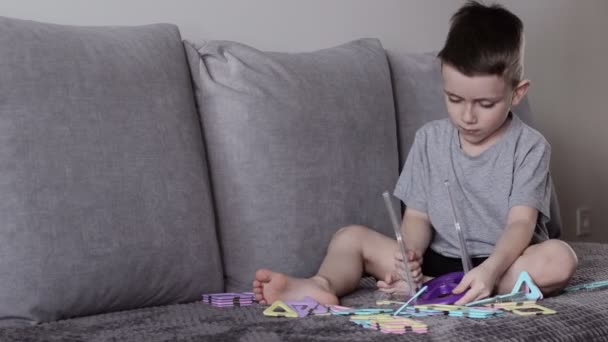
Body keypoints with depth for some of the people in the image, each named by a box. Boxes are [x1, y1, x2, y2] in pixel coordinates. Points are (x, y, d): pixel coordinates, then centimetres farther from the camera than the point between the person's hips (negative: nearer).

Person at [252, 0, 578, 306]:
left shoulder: (529, 146, -7)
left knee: (559, 258, -34)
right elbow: (418, 216, 3)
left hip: (505, 262, -3)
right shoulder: (429, 139, 4)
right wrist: (412, 253, -22)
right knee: (350, 236, -5)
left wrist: (490, 269, -39)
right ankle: (322, 284, -40)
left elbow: (521, 223, -18)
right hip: (439, 259, 4)